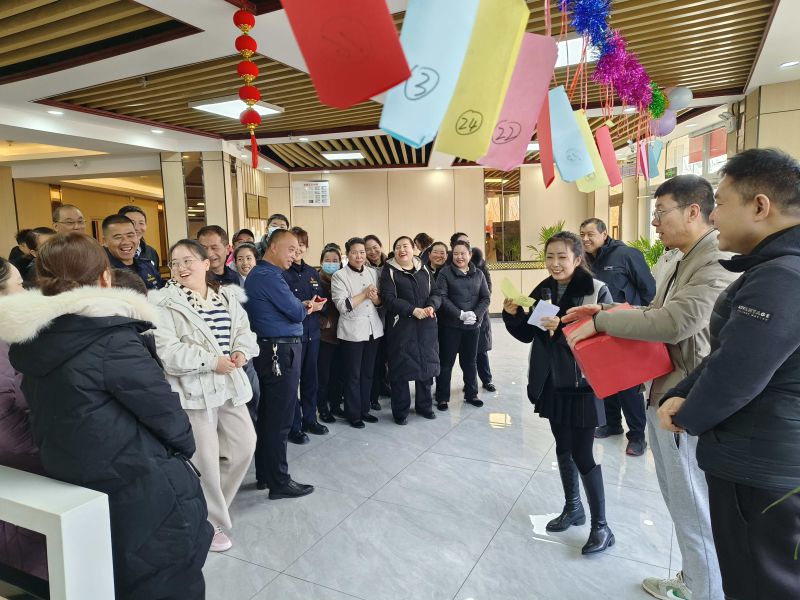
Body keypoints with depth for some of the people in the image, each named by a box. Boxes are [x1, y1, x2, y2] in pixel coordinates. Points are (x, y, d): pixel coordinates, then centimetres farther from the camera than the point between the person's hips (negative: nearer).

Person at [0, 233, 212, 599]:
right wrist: (184, 448, 2)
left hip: (74, 489, 8)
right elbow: (161, 405, -16)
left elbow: (51, 417, 9)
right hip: (145, 497, -7)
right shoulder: (110, 338, -23)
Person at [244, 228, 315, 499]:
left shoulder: (257, 274, 16)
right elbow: (296, 312, -16)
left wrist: (301, 307, 2)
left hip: (269, 350, 11)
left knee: (267, 415, 16)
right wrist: (305, 308, 5)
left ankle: (265, 475, 27)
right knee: (280, 419, -2)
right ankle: (279, 483, 7)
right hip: (280, 351, -11)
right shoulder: (269, 276, -17)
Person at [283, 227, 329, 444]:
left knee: (311, 378, 15)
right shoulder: (281, 273, -9)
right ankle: (294, 426, 13)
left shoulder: (312, 273, 12)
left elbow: (322, 301, 15)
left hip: (312, 332, 6)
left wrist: (319, 305, -8)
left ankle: (309, 419, 30)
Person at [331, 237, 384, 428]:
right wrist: (365, 294, -17)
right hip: (352, 331, -5)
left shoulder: (373, 272, 9)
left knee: (368, 373, 12)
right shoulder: (339, 276, -6)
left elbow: (380, 302, 12)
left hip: (373, 330, 5)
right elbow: (342, 306, -15)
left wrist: (375, 297, -10)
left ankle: (364, 410, 26)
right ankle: (353, 414, 16)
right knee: (353, 375, 3)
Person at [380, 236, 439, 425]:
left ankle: (424, 405, 27)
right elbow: (389, 298, -13)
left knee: (426, 364, 10)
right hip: (401, 326, -4)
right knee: (401, 368, 0)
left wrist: (431, 307, -10)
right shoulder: (389, 271, -3)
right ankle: (400, 411, 15)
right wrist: (413, 310, -20)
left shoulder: (424, 269, 10)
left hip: (426, 325, 4)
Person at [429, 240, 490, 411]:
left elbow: (485, 298, 5)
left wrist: (476, 315, -13)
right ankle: (442, 397, 14)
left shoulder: (478, 274, 8)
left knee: (470, 361, 15)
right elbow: (441, 296, -12)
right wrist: (460, 314, -20)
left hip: (473, 326, 3)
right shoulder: (445, 273, -3)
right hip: (450, 325, -3)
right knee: (446, 362, 4)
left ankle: (471, 394, 29)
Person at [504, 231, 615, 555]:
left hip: (582, 383, -5)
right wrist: (512, 315, -11)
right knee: (563, 447, 18)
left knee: (583, 454, -1)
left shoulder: (597, 290, -12)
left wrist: (563, 328, -26)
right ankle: (573, 507, 36)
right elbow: (527, 335, 7)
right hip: (551, 382, 6)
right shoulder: (542, 291, 4)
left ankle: (601, 526, 15)